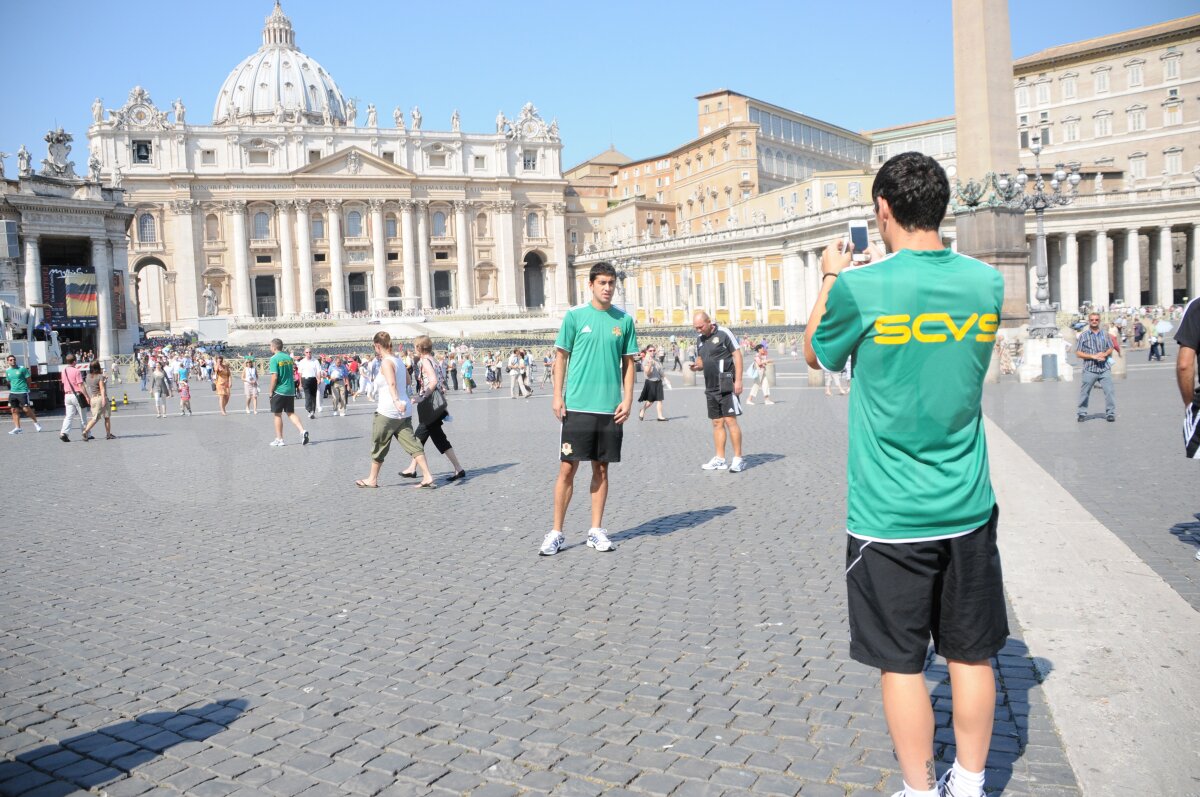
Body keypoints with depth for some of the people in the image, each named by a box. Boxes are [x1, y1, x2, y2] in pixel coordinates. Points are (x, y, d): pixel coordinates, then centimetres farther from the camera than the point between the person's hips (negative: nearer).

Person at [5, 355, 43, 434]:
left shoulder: (22, 369, -4)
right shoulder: (7, 371, 10)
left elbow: (28, 379, 1)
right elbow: (9, 382, 22)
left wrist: (26, 388, 5)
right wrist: (11, 388, 15)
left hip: (23, 392, -5)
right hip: (13, 393, 5)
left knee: (26, 409, -7)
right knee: (14, 410, 2)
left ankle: (36, 423, 12)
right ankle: (17, 428, 6)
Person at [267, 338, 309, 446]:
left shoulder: (274, 359, -11)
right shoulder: (289, 357, 8)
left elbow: (274, 377, -17)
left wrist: (271, 391, -8)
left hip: (279, 390, -6)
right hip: (291, 390, 6)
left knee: (277, 415, 6)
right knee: (291, 413, 12)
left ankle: (279, 439, 10)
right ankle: (302, 431, -9)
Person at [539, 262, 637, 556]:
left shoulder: (624, 319, 7)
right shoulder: (575, 315, 1)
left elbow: (628, 363, 10)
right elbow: (561, 357, 3)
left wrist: (628, 399, 1)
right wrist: (557, 396, -4)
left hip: (610, 408, 2)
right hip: (577, 406, -2)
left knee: (601, 468, 8)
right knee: (568, 467, -1)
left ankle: (596, 531, 17)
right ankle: (556, 532, 8)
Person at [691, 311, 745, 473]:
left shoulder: (723, 333, -7)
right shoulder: (699, 339, 14)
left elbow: (737, 355, -9)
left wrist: (738, 380, -15)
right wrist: (696, 365, -1)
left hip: (726, 385, -7)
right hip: (711, 387, 7)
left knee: (730, 421, -10)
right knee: (717, 423, 9)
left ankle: (738, 459, -6)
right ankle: (720, 459, 14)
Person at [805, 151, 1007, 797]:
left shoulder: (860, 289, -15)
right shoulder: (986, 283, -1)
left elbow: (817, 355, 5)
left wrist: (831, 277, 17)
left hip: (890, 518, -4)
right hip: (968, 508, 5)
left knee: (901, 663, 9)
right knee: (970, 655, 16)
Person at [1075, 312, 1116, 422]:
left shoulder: (1105, 334, 10)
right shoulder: (1083, 335, 1)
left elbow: (1110, 348, 15)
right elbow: (1078, 353, -2)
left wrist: (1105, 354, -8)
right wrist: (1093, 356, -13)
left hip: (1104, 369, 2)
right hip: (1089, 369, -2)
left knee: (1109, 391, -4)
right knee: (1084, 392, 4)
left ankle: (1110, 413, 5)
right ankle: (1082, 413, 17)